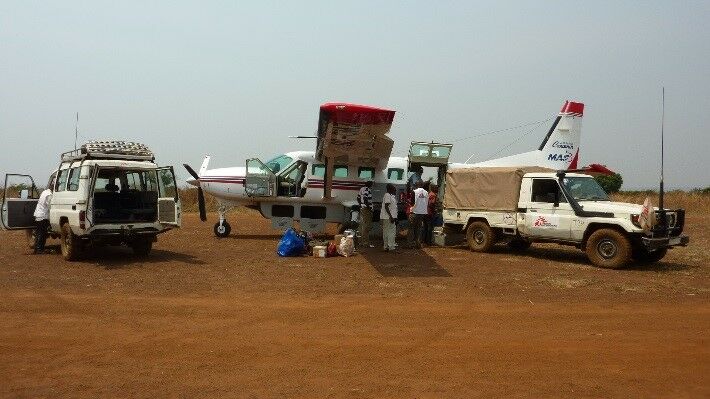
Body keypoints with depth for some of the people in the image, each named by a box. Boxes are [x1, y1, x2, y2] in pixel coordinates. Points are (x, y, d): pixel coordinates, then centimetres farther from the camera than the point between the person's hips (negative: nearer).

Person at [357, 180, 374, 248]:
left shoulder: (362, 189, 15)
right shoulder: (368, 190, -14)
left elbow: (358, 198, 20)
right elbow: (366, 199, -24)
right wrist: (369, 208, -20)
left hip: (362, 209, 10)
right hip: (367, 209, -10)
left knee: (362, 225, 14)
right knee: (366, 226, -8)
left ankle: (362, 241, 21)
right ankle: (366, 243, -7)